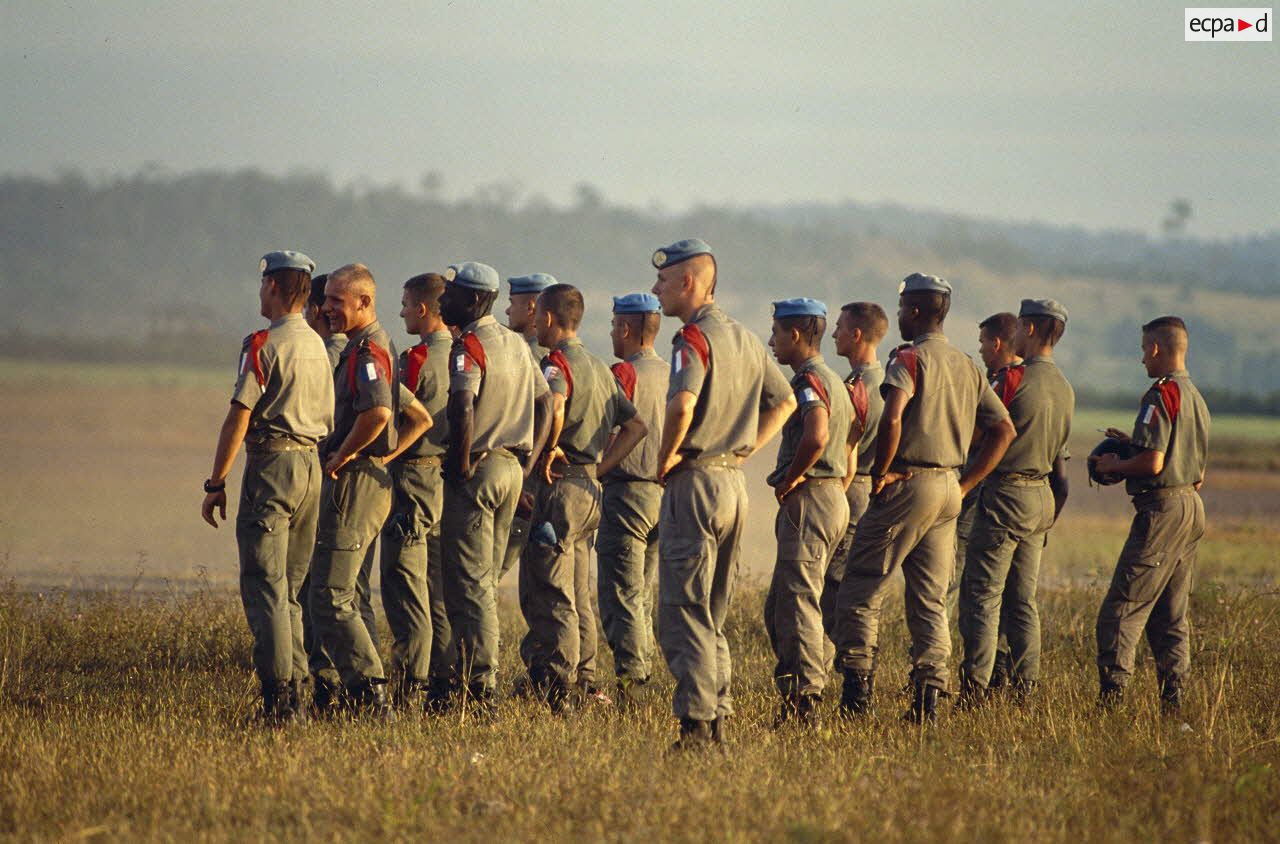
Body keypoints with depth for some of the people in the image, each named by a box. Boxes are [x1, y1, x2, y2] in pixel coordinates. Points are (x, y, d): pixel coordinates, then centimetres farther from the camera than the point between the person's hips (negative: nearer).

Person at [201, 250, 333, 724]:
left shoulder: (264, 344, -10)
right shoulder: (318, 347, 15)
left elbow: (239, 418, -13)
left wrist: (216, 483, -9)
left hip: (272, 463, -8)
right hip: (313, 465, 8)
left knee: (263, 586, -8)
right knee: (291, 588, 12)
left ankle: (277, 695, -17)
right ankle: (295, 694, 8)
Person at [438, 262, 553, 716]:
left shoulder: (469, 346, -13)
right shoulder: (516, 344, 14)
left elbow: (464, 408, -27)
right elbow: (546, 403, 18)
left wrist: (461, 466, -19)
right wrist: (528, 462, 16)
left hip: (477, 471, -9)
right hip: (511, 469, 9)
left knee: (468, 585, -6)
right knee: (486, 581, 15)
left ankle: (478, 687, -9)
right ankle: (484, 681, 16)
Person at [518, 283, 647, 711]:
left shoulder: (558, 362, -10)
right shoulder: (599, 367, 18)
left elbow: (554, 406, -33)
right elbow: (635, 426, 22)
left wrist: (549, 451, -19)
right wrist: (599, 466, 14)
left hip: (560, 486, -9)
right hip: (591, 489, 9)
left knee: (547, 592, -8)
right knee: (577, 594, 15)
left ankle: (555, 689, -14)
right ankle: (585, 683, 16)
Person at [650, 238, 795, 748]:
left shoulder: (695, 337, -13)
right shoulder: (745, 339, 14)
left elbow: (682, 405, -30)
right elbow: (784, 401, 24)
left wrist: (666, 459, -16)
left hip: (695, 482, -9)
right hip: (735, 483, 9)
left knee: (683, 613, -6)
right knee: (713, 614, 15)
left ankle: (695, 723, -10)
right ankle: (719, 717, 13)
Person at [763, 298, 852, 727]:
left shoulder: (808, 380, -12)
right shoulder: (834, 381, 20)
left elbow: (817, 436, -30)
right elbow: (848, 444, 26)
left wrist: (791, 478, -17)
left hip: (808, 499, -10)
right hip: (834, 497, 10)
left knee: (797, 602, -11)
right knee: (778, 607, 14)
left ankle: (804, 702, -15)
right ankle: (794, 695, 15)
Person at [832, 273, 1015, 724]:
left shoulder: (910, 358, -9)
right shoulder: (968, 368, 14)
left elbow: (892, 419, -25)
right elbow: (1003, 430, 14)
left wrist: (880, 473, -12)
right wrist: (964, 484, 14)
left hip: (908, 484, -7)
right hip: (948, 490, 7)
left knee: (861, 592, 0)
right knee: (931, 601, 9)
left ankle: (857, 690, -5)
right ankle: (928, 699, 3)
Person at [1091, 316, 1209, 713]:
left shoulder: (1161, 395, -13)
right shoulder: (1196, 397, 16)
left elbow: (1153, 462, -20)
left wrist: (1115, 465, -1)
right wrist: (1134, 443, 23)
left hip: (1161, 508, -9)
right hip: (1192, 504, 9)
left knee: (1123, 607, -10)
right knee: (1171, 615, 11)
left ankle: (1112, 693, -16)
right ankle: (1172, 700, 7)